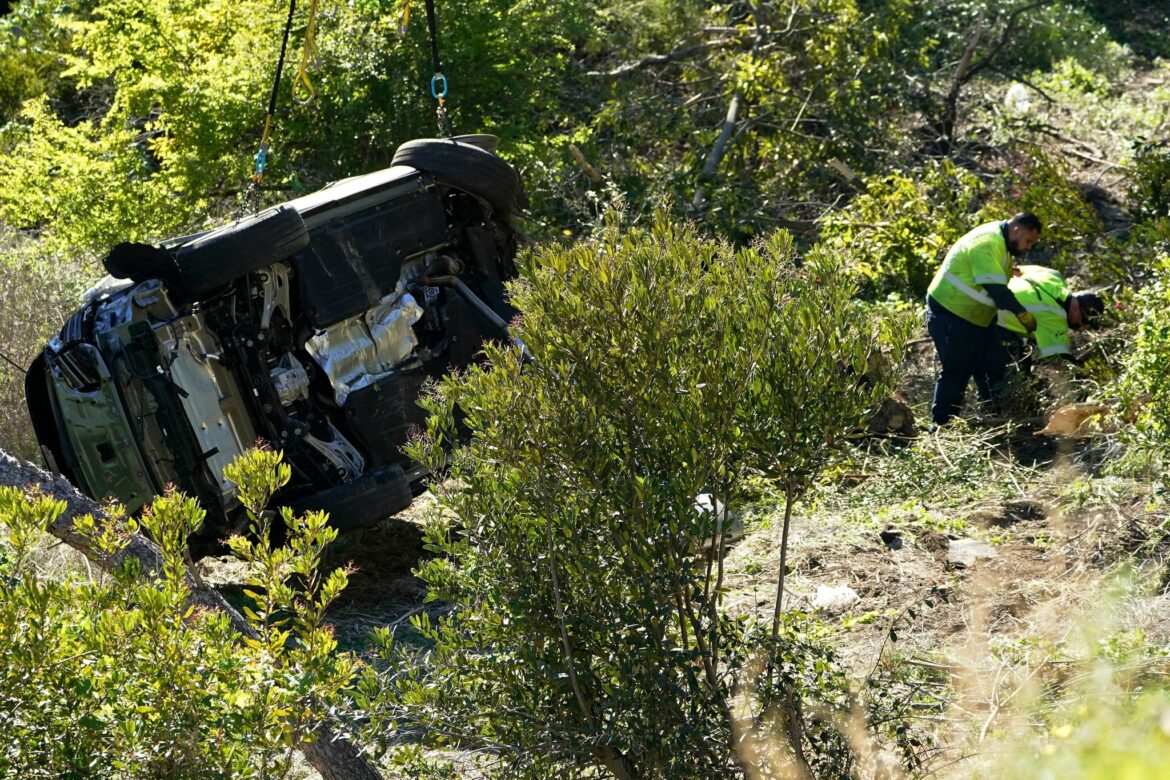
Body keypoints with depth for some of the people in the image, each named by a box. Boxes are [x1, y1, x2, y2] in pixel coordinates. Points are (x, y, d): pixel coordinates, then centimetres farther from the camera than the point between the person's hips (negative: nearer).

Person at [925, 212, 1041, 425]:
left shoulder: (1001, 241, 8)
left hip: (976, 316, 10)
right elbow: (996, 289, -31)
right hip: (950, 314, -10)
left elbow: (1000, 286, 16)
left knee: (991, 368, 12)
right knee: (956, 373, -7)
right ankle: (940, 426, -1)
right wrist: (1023, 315, -26)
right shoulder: (987, 244, -25)